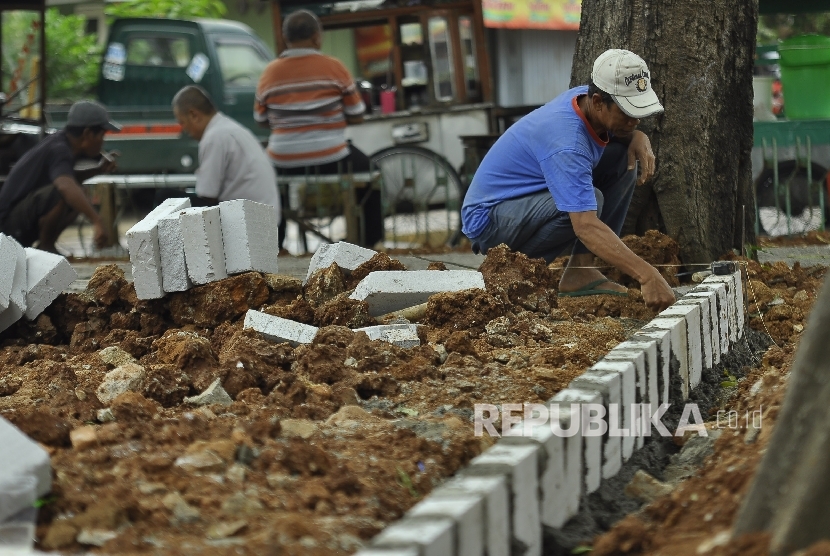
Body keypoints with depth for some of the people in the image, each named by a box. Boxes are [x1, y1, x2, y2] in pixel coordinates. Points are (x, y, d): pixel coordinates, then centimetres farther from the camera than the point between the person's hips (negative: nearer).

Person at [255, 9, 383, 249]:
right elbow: (357, 116, -1)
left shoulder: (269, 73, -2)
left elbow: (261, 120, 8)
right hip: (330, 160, -2)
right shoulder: (333, 67, -7)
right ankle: (370, 237, 28)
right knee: (366, 169, 28)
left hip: (284, 164, 2)